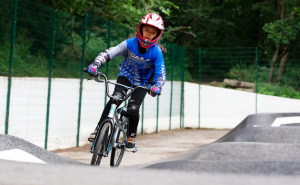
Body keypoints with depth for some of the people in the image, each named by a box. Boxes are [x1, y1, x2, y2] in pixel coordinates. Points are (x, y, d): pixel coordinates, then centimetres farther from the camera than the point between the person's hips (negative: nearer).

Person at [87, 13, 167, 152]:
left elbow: (161, 74, -20)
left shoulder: (156, 52, -22)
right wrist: (95, 65, -40)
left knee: (133, 108, -18)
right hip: (126, 76, 1)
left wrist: (156, 87, -41)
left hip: (142, 82, -1)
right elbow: (108, 53, -24)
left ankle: (131, 137, 8)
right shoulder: (130, 43, -21)